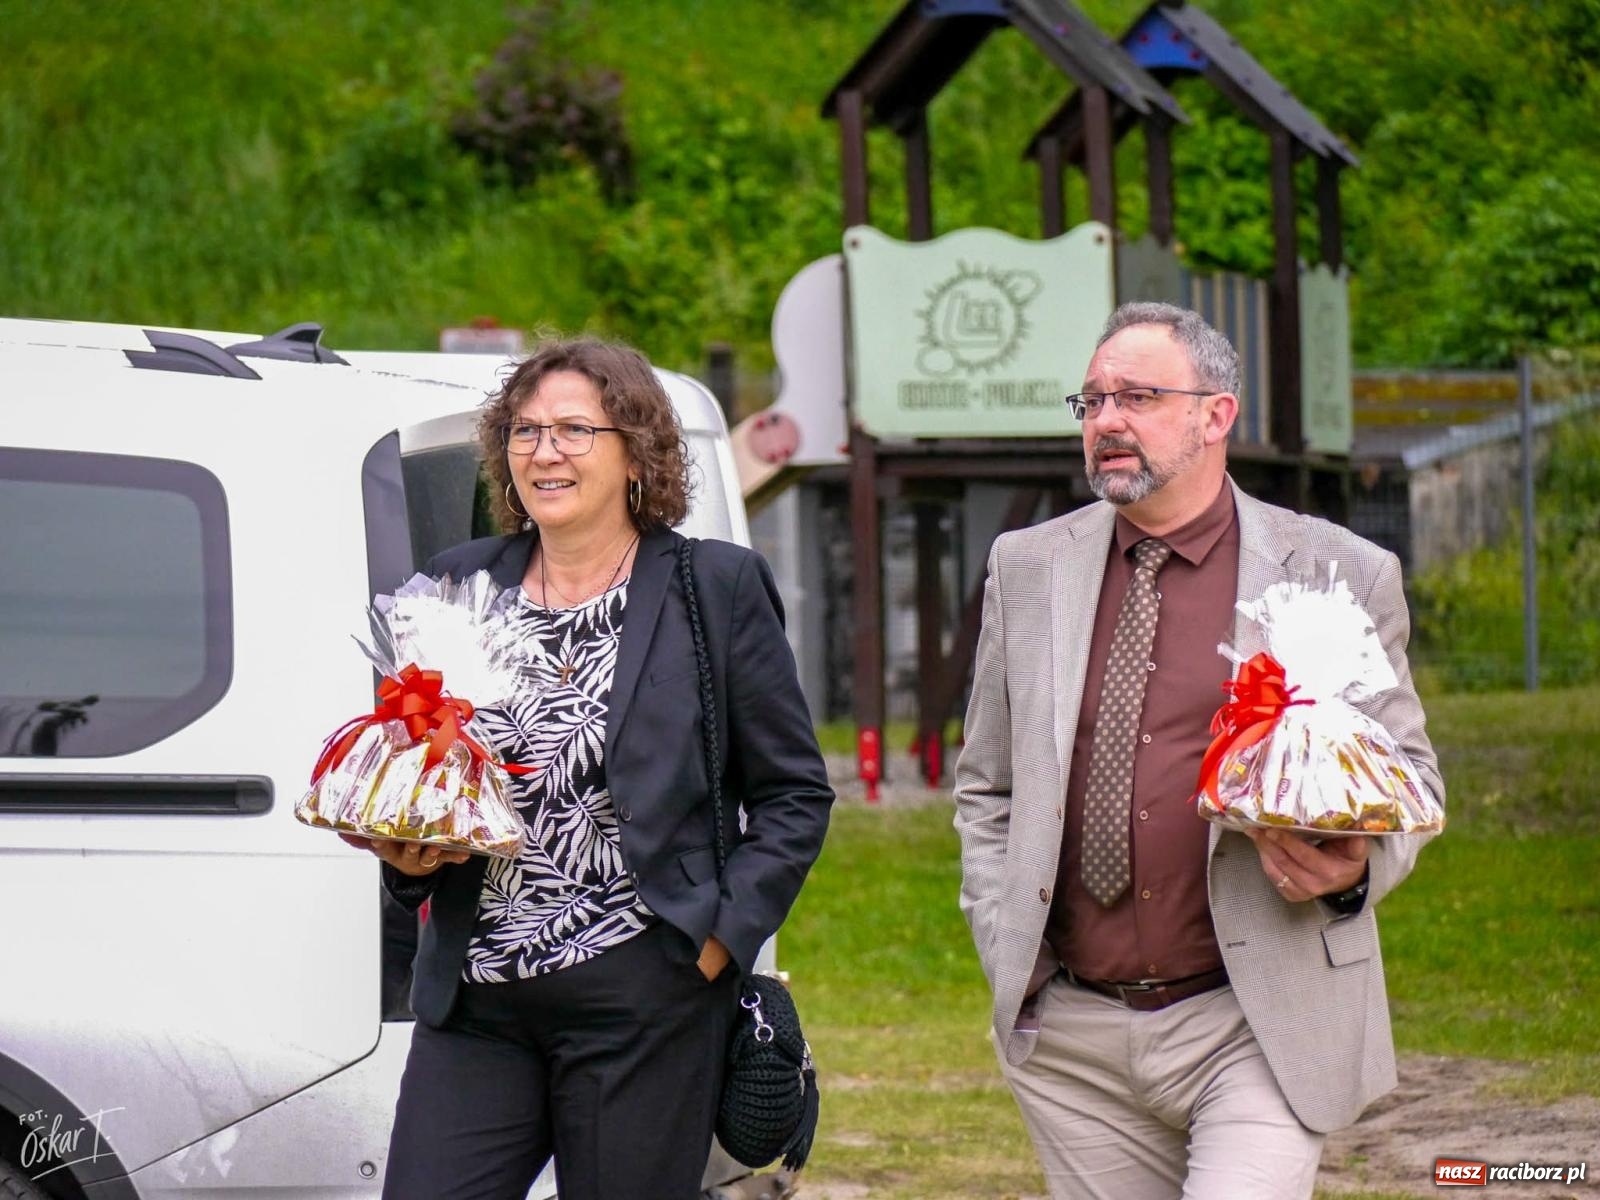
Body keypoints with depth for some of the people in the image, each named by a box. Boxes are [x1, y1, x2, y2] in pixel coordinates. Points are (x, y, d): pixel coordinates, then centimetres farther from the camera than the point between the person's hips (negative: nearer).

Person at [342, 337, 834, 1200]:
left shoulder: (719, 588, 3)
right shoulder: (457, 586, 12)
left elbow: (795, 794, 4)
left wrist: (723, 935, -7)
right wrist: (405, 854, -1)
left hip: (643, 1002, -3)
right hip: (473, 1004, 4)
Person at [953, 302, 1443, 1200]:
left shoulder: (1339, 575, 1)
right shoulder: (1029, 569, 10)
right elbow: (987, 788, 18)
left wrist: (1356, 867, -13)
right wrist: (1006, 950, 6)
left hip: (1256, 1027, -3)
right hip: (1071, 1036, 3)